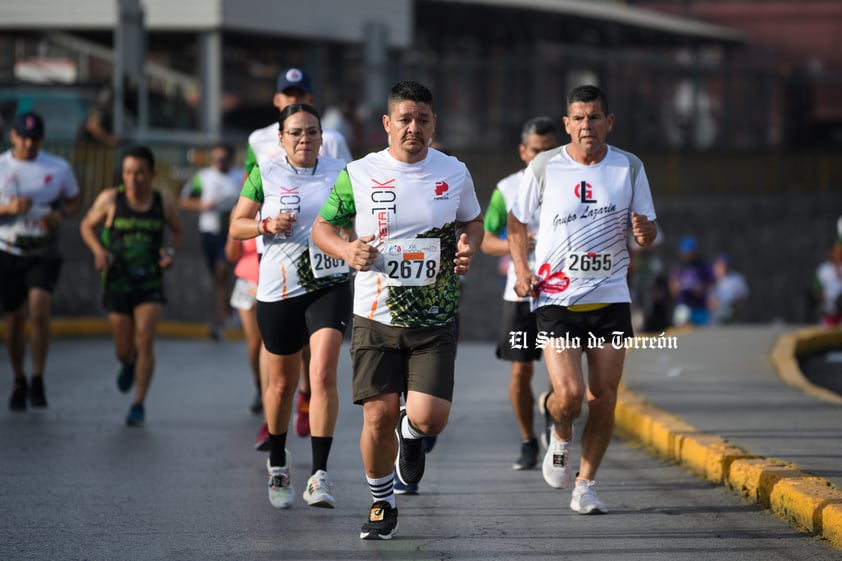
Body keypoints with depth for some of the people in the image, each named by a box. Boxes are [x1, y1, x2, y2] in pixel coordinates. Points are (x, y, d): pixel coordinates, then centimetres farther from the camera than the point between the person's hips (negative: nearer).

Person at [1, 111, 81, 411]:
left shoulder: (59, 168, 0)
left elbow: (74, 201, 11)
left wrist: (60, 214, -11)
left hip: (45, 254, -1)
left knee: (39, 311, -19)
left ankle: (38, 381, -8)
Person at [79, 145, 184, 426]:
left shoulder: (164, 204, -4)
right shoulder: (110, 199, -7)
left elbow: (178, 231, 14)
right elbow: (87, 226, 5)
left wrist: (171, 250, -7)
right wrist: (98, 250, -13)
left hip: (150, 283, 0)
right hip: (117, 283, 0)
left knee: (145, 342, -15)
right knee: (124, 349, 7)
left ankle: (139, 405, -6)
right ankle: (128, 364, 46)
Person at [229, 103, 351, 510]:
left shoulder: (339, 172, 3)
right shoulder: (265, 175, -1)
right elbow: (236, 227, 4)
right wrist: (267, 224, -15)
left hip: (330, 285, 0)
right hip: (279, 291, 0)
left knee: (323, 374, -17)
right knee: (282, 384, 12)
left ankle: (320, 476, -17)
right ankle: (277, 464, 36)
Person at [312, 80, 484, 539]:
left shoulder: (455, 173, 3)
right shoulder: (358, 174, -1)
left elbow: (473, 222, 19)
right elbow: (322, 226, 9)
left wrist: (468, 249, -3)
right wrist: (347, 252, -12)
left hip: (434, 320, 0)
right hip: (376, 317, 0)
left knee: (429, 417, -13)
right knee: (378, 416, -3)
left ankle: (412, 435, 27)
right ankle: (381, 505, 21)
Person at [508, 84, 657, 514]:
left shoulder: (629, 168, 3)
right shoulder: (544, 166, -1)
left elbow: (647, 235, 8)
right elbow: (517, 221, 11)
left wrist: (644, 232, -16)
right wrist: (521, 271, -2)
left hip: (610, 298, 2)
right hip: (556, 298, -2)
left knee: (604, 398, 0)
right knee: (569, 394, -14)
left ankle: (585, 484, 16)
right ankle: (560, 435, 22)